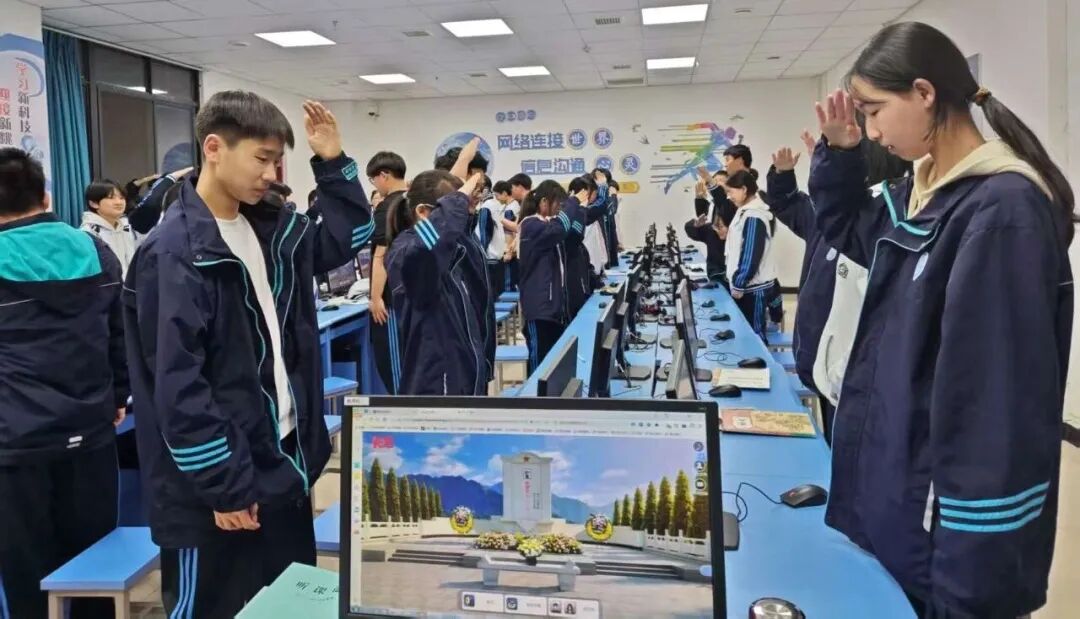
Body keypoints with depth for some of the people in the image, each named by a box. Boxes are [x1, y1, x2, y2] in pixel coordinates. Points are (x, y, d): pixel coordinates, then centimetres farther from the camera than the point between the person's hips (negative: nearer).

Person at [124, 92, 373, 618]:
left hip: (282, 465, 8)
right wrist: (224, 486, -18)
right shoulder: (174, 253, -18)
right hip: (216, 493, -8)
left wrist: (333, 163, 5)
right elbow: (177, 386, -21)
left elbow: (349, 238, 18)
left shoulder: (270, 230, 6)